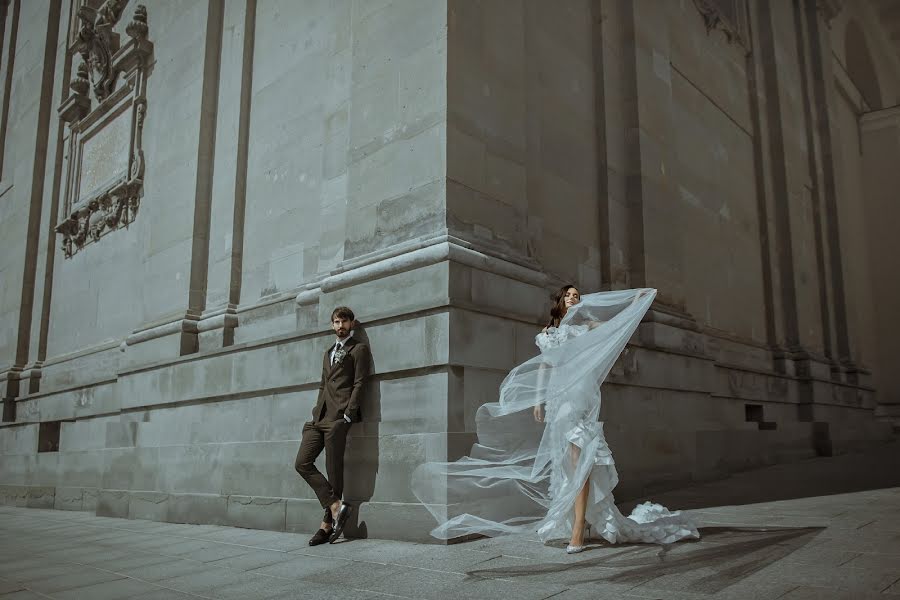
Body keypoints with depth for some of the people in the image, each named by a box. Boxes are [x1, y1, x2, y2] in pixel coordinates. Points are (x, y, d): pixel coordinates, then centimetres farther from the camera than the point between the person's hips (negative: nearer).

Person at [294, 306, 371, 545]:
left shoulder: (359, 349, 3)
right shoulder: (328, 353, 26)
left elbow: (359, 384, -6)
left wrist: (347, 416, -14)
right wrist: (317, 411, 12)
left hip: (339, 418, -7)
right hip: (319, 418, 8)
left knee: (334, 469, -4)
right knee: (302, 463, -4)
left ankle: (327, 525, 5)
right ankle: (336, 506, -5)